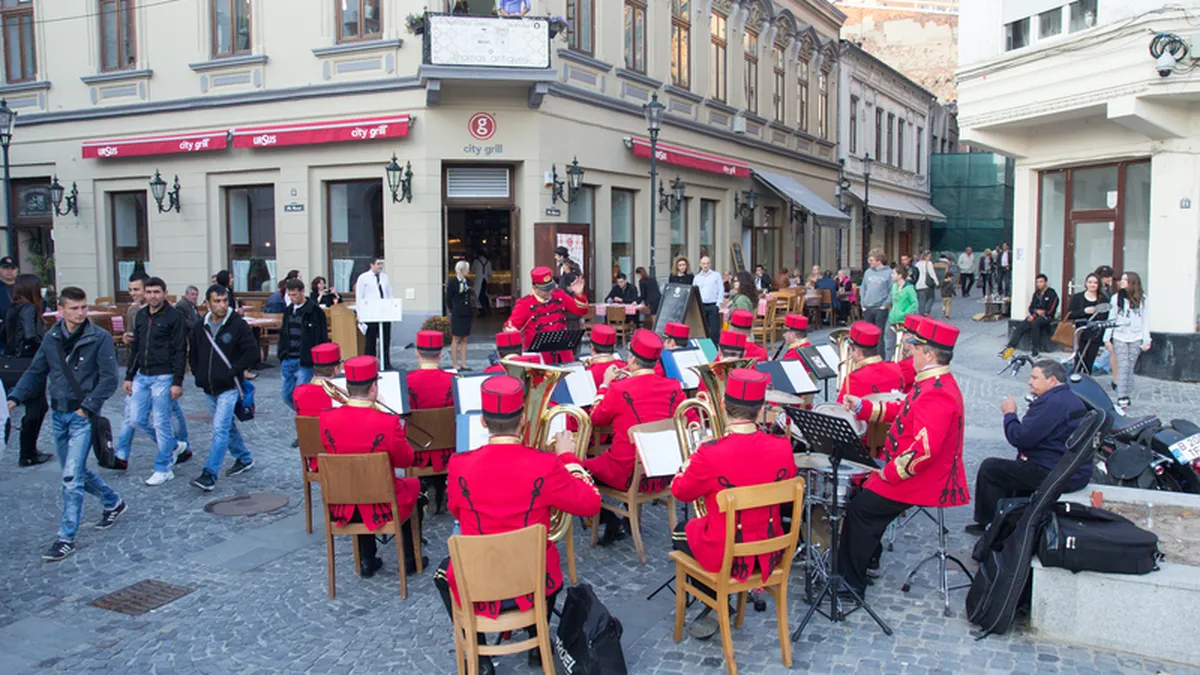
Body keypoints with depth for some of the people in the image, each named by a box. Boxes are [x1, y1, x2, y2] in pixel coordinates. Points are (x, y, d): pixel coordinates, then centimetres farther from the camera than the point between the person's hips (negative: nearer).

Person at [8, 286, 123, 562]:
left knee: (71, 476, -9)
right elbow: (35, 373, 11)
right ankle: (113, 503, 37)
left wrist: (88, 406, -17)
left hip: (83, 417, -6)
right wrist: (15, 397, -3)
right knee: (77, 470, 16)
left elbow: (109, 379, -10)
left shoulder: (99, 338, -9)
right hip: (58, 415, 6)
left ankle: (66, 538, -2)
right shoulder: (51, 338, 6)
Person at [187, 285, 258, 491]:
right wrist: (198, 375, 8)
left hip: (228, 388, -6)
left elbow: (252, 352, -11)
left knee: (220, 429, -13)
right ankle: (244, 458, 35)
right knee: (227, 426, 18)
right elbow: (192, 353, 20)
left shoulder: (238, 325, -9)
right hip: (208, 389, 6)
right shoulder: (200, 327, 7)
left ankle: (209, 475, -14)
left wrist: (233, 371, -14)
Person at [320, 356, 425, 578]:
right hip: (382, 508, -3)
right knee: (414, 486, 30)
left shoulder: (326, 418, -14)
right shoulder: (388, 422, -25)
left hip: (343, 508, 3)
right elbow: (405, 461, -9)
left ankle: (367, 562, 36)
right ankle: (410, 559, 33)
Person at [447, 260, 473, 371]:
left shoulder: (467, 282, 9)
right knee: (456, 339, 0)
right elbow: (449, 300, -4)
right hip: (457, 315, -6)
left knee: (464, 340, 8)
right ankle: (455, 363, 5)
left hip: (467, 314, 6)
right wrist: (454, 311, 2)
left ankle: (463, 363, 12)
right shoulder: (452, 282, -8)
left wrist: (470, 311, 8)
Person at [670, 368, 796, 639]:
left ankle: (712, 609, 22)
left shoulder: (710, 455, -27)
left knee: (681, 532, 28)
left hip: (725, 555, -3)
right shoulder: (782, 448, -15)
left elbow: (681, 491, -8)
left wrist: (692, 459, 9)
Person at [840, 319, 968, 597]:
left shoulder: (936, 394, -27)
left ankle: (851, 583, 2)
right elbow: (901, 410, 20)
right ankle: (867, 558, 32)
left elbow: (925, 448, -35)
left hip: (921, 480, -11)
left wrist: (889, 473, -24)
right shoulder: (934, 384, 8)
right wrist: (861, 407, 10)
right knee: (861, 490, 19)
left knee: (860, 508, -8)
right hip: (911, 471, 11)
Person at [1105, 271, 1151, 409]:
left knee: (1130, 367, 4)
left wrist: (1146, 340, 1)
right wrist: (1107, 338, 3)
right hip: (1119, 337, 0)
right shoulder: (1117, 298, 5)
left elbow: (1145, 319, 5)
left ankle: (1127, 395, 12)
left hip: (1136, 338, 0)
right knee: (1123, 367, -6)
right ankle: (1121, 397, -8)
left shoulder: (1142, 299, 3)